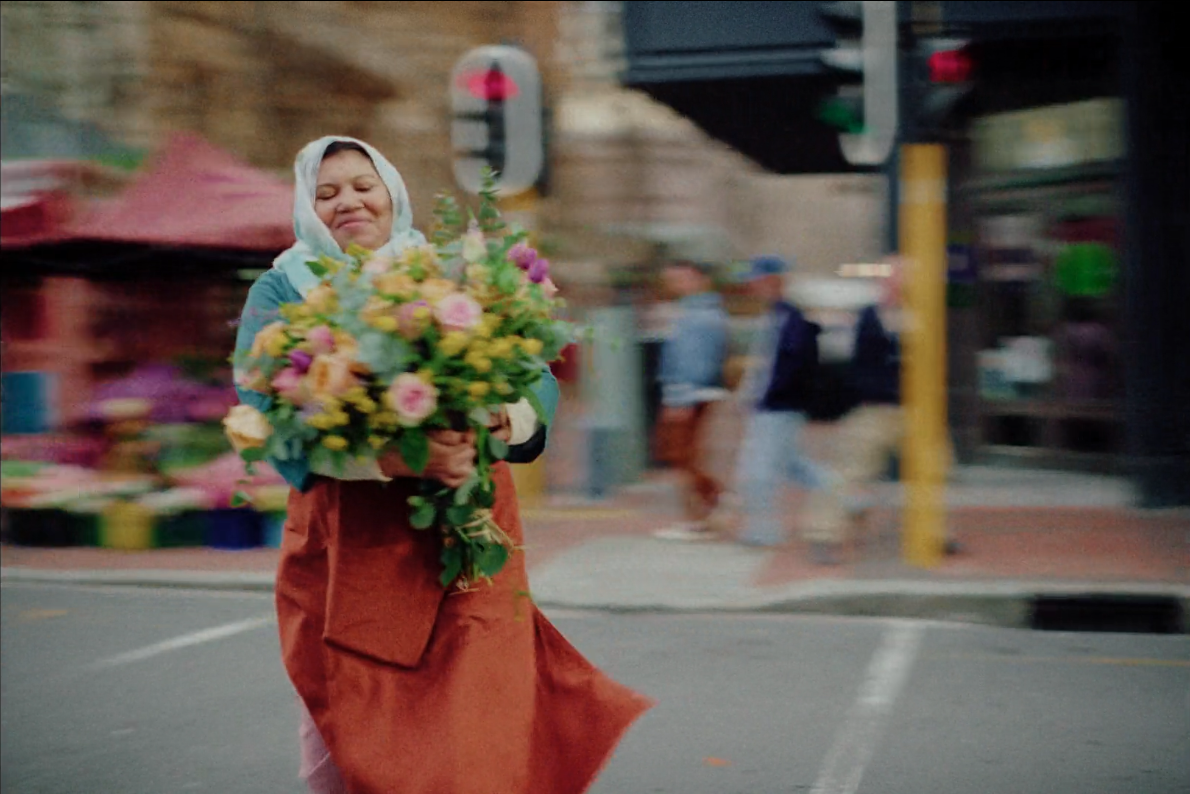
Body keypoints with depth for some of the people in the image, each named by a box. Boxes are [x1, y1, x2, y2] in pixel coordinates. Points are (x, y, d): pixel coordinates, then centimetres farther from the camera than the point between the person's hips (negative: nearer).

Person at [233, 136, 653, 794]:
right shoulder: (281, 294, 5)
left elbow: (537, 379, 2)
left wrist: (495, 423, -23)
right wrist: (401, 457, -27)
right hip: (349, 548, -1)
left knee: (481, 740, -5)